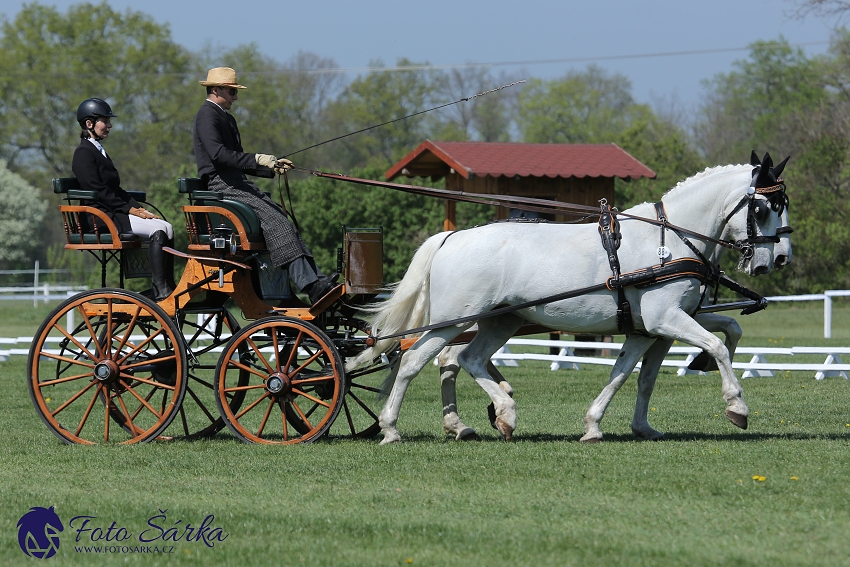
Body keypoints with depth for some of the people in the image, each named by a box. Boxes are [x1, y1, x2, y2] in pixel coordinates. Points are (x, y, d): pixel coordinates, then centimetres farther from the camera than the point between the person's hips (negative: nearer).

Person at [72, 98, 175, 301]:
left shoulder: (99, 152, 23)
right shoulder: (84, 153, -7)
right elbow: (97, 191, -17)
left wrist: (138, 207, 5)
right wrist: (129, 208, -17)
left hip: (114, 213, 9)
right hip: (101, 216, -9)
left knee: (166, 228, -8)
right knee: (158, 229, -24)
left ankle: (169, 288, -14)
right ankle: (159, 290, -27)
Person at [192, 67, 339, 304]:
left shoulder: (227, 118, 26)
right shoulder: (207, 115, -6)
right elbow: (218, 154, -20)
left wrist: (272, 167, 12)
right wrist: (256, 160, -24)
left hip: (238, 184, 10)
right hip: (221, 186, -10)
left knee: (283, 220, -9)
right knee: (273, 219, -25)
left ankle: (316, 280, -21)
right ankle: (311, 285, -34)